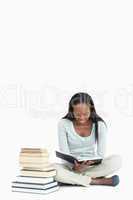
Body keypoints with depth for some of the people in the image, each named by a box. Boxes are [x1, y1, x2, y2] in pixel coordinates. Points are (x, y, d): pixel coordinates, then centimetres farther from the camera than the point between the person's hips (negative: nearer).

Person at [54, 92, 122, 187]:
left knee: (117, 160, -27)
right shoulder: (63, 124, -10)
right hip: (71, 167, -1)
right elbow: (64, 154, -10)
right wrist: (74, 167, -30)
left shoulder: (99, 124, -7)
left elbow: (101, 154, -7)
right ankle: (97, 181, -25)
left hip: (92, 166, 1)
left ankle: (72, 179, -22)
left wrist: (91, 163, -29)